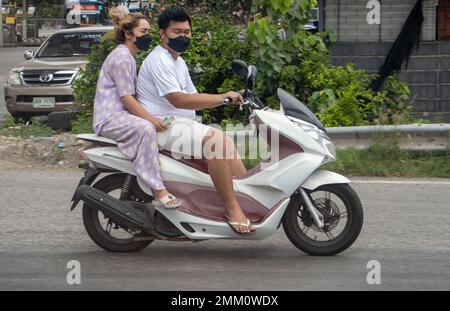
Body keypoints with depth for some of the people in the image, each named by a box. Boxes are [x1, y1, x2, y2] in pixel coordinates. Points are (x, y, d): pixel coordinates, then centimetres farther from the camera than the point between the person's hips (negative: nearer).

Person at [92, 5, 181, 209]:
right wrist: (150, 118, -25)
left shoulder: (128, 57, 21)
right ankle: (157, 191, -39)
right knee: (146, 129, -35)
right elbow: (126, 98, -18)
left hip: (122, 115, 11)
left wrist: (152, 117, 12)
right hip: (110, 118, -11)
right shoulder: (121, 58, -11)